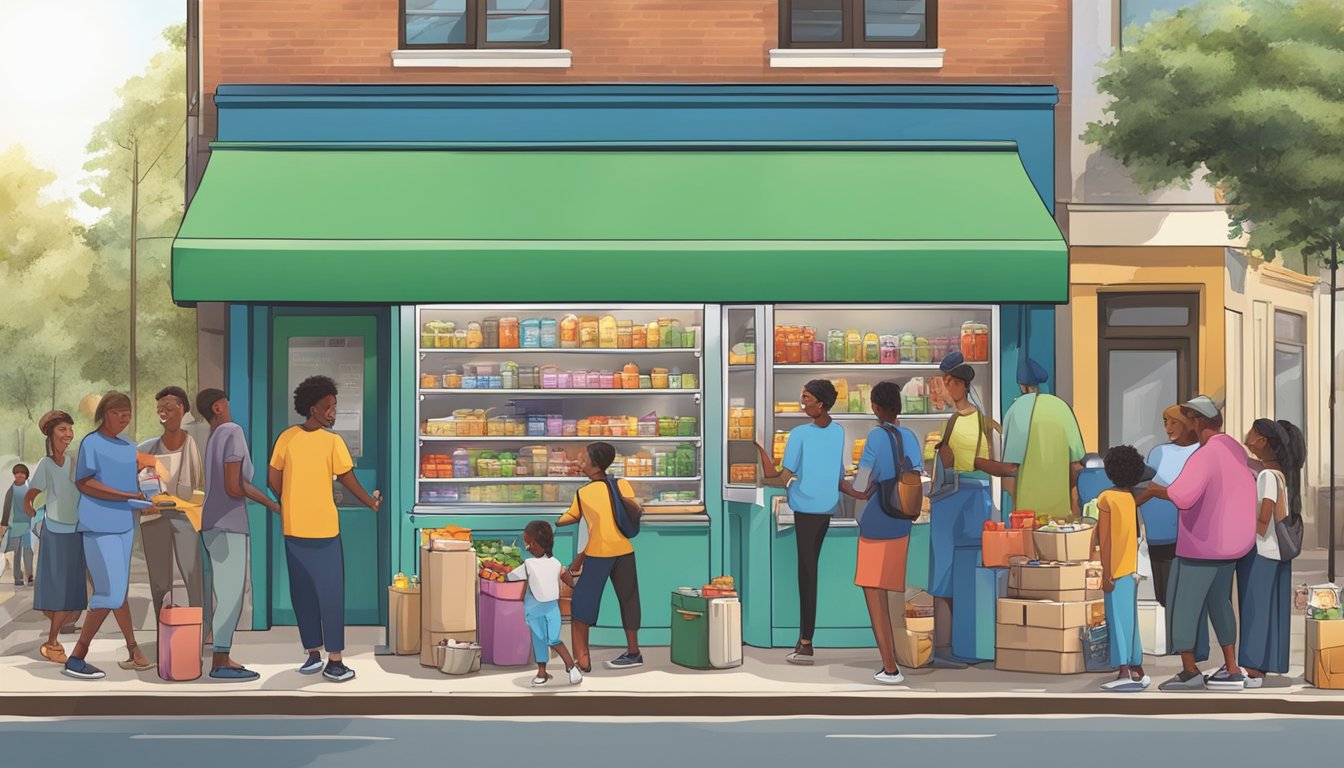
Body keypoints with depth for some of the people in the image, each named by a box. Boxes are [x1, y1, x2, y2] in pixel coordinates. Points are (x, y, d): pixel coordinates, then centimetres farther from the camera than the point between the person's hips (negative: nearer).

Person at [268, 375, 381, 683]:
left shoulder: (286, 437, 1)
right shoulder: (332, 441, -11)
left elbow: (273, 480, 5)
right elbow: (348, 480, -4)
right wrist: (372, 502, 13)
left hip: (293, 529, 4)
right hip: (323, 530, -4)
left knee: (302, 592, 13)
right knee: (330, 593, 1)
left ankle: (313, 653, 18)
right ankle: (334, 661, 1)